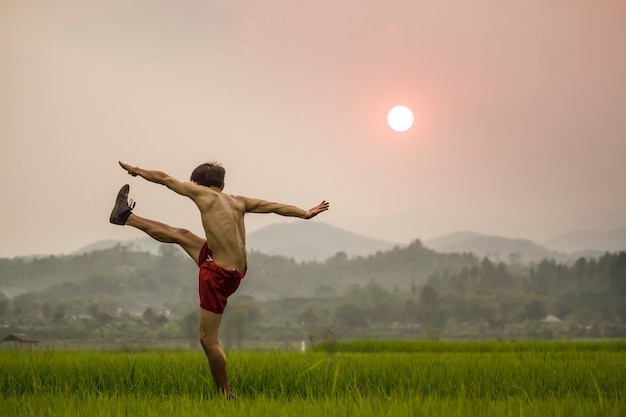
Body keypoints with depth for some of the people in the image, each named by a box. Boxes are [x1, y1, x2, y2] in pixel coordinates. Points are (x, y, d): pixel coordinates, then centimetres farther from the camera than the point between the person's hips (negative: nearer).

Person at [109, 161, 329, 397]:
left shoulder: (201, 192, -6)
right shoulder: (238, 202, 8)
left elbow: (164, 178, 6)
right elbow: (274, 206, 5)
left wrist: (137, 171, 21)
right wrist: (306, 214, 10)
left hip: (220, 275, -8)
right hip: (236, 270, 8)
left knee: (208, 340, 0)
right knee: (180, 235, 22)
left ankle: (226, 395, 5)